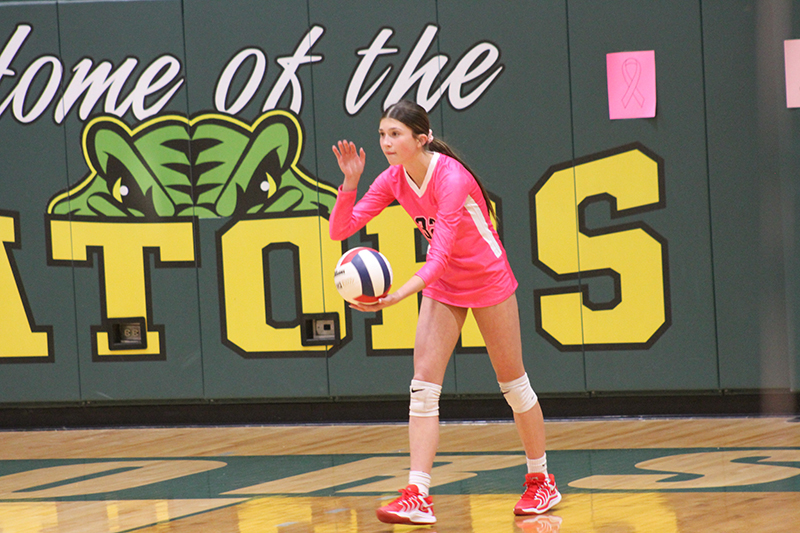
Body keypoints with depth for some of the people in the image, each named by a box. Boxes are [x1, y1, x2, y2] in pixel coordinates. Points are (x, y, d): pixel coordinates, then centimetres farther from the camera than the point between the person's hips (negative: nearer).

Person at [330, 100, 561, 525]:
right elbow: (341, 229, -11)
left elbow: (441, 253, -38)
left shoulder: (451, 178, -30)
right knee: (423, 386, -8)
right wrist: (350, 182, -27)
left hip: (487, 280, -6)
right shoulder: (393, 179, -10)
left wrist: (398, 295, -51)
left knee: (512, 382, 7)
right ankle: (417, 497, -13)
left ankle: (541, 482, 25)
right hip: (442, 286, 6)